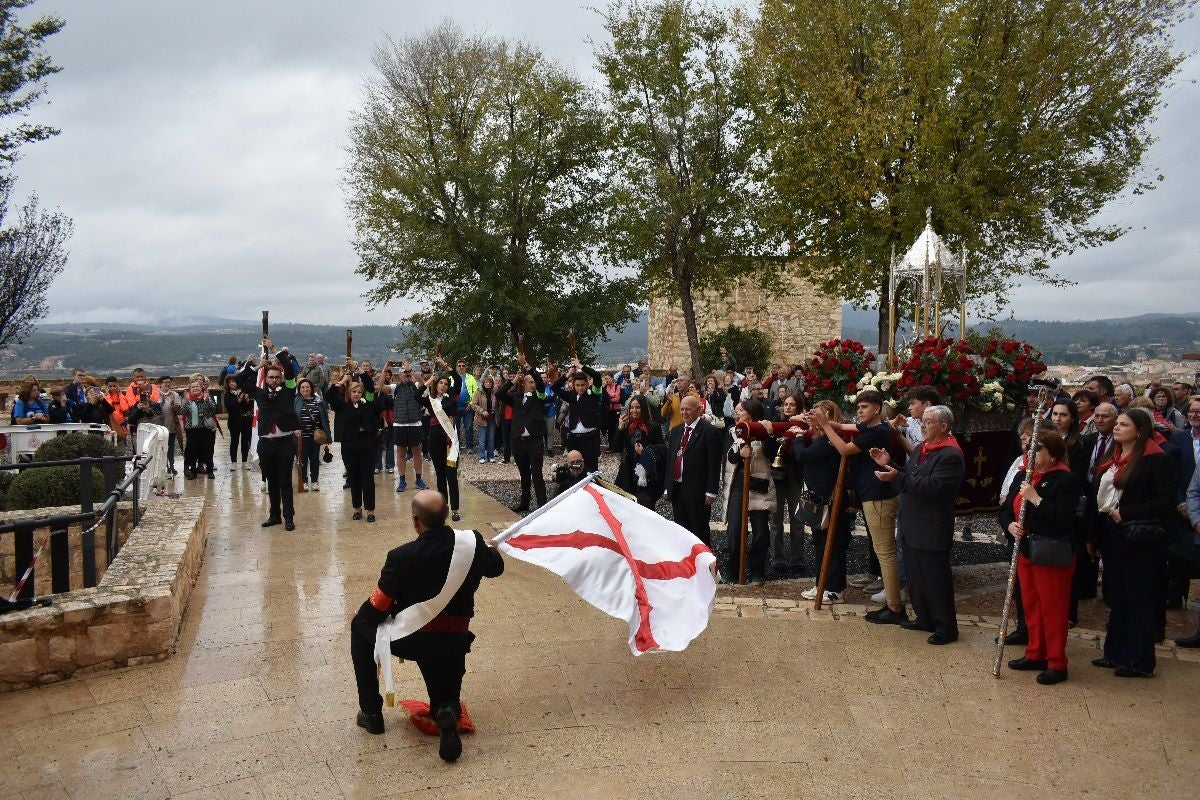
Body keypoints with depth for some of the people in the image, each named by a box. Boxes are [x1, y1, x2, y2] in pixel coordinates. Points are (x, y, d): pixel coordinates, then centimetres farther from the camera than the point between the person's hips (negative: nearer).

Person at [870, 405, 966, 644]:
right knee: (916, 576, 17)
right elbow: (909, 478, 17)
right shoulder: (922, 449, 14)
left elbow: (932, 486, -27)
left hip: (932, 530, -9)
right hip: (912, 526, 9)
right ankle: (925, 619, 30)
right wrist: (889, 465, 2)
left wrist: (897, 477, -30)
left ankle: (946, 627, 12)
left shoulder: (951, 456, -17)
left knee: (936, 579, 0)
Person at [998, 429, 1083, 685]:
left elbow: (1064, 518, -25)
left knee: (1052, 608, 1)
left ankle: (1056, 663, 11)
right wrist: (1010, 525, -7)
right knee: (1030, 605, 16)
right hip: (1025, 551, 8)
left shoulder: (1067, 480, -13)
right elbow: (1006, 509, 13)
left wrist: (1035, 498, -25)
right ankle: (1035, 654, 29)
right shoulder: (1023, 476, 11)